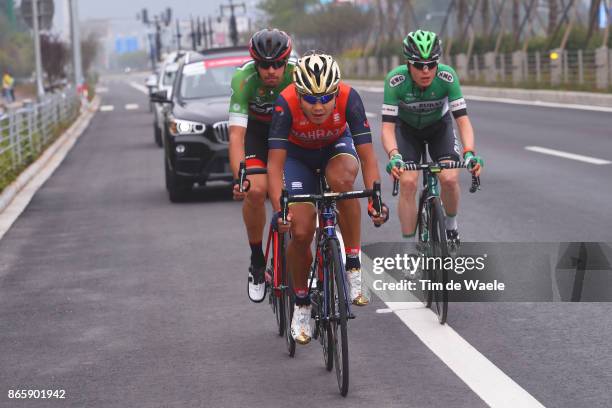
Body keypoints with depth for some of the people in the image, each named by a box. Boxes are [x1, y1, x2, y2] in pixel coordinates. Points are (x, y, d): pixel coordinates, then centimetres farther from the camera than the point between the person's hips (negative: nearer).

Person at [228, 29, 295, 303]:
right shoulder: (244, 79, -32)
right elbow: (236, 135, -36)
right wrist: (239, 177, -51)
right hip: (257, 130, -1)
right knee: (255, 190, -23)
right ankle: (257, 261, -5)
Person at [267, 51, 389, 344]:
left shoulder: (349, 98, -33)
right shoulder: (286, 103, -35)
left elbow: (367, 156, -33)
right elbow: (275, 163, -36)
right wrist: (278, 209, -49)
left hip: (337, 145, 0)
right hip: (299, 154, 0)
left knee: (341, 180, -36)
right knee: (301, 233, -11)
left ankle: (353, 266, -24)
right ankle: (302, 304, 13)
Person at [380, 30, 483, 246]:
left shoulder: (447, 77, -31)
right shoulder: (395, 80, -33)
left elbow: (462, 119, -31)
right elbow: (388, 126, -34)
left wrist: (469, 153, -47)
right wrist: (393, 156, -52)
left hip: (439, 125, 0)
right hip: (407, 128, 0)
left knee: (449, 178, -21)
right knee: (407, 182, -20)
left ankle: (451, 225, 10)